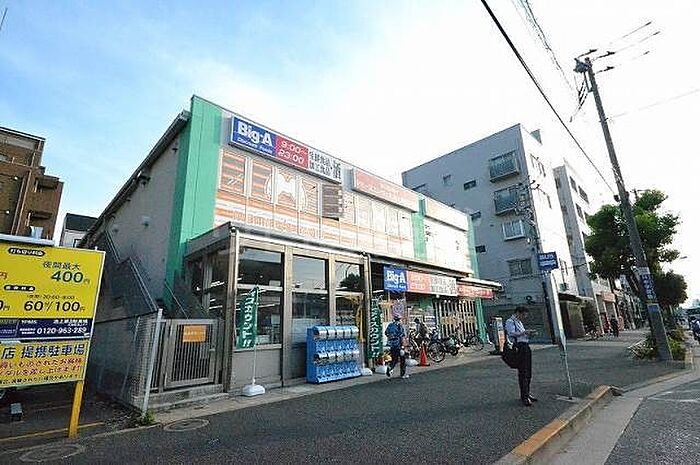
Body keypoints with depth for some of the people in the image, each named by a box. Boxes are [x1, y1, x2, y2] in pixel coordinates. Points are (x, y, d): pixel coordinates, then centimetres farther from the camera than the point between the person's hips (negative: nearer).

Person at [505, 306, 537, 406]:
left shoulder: (519, 322, 23)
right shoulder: (510, 322, -6)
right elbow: (512, 333, -18)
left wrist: (528, 334, 11)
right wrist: (524, 332, -22)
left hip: (526, 347, 9)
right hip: (519, 348, -9)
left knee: (528, 373, 12)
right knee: (522, 373, -8)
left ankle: (527, 394, 24)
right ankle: (524, 397, -3)